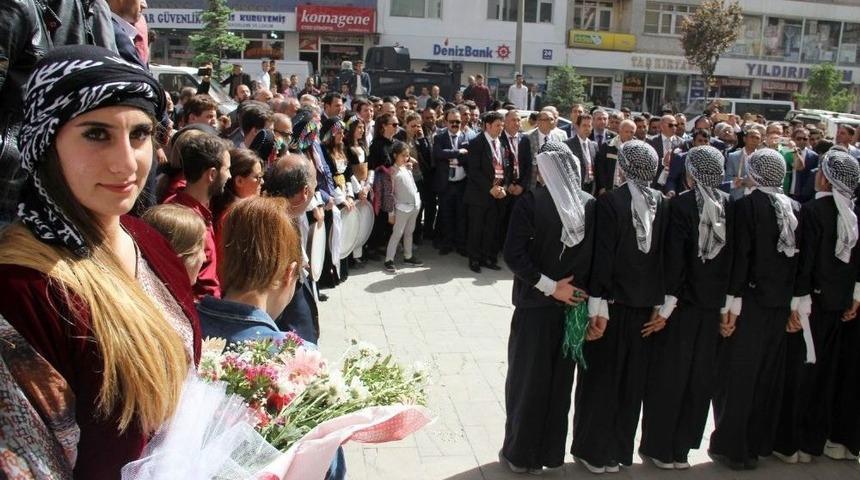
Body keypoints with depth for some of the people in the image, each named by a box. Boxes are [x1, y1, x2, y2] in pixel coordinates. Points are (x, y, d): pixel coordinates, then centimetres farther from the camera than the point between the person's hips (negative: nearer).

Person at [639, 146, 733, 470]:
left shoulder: (681, 204, -13)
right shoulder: (729, 205, -1)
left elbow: (674, 258, -16)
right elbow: (733, 255, 2)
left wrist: (666, 305, -11)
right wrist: (727, 304, 9)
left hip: (682, 303, -4)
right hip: (713, 305, 4)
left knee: (669, 376, 8)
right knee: (699, 377, 13)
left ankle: (661, 449, 17)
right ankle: (682, 449, 23)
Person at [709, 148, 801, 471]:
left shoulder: (747, 205, -12)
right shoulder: (794, 208, 4)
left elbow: (741, 255, -16)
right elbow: (801, 256, 6)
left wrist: (732, 304, -13)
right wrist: (794, 302, 13)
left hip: (751, 301, -5)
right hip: (781, 304, 5)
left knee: (738, 374, 4)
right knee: (769, 373, 14)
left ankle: (732, 447, 10)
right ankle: (758, 442, 24)